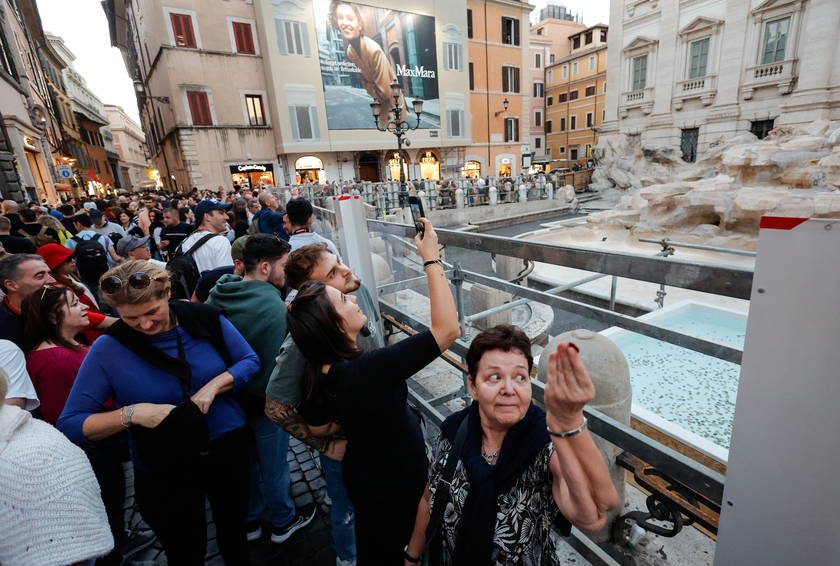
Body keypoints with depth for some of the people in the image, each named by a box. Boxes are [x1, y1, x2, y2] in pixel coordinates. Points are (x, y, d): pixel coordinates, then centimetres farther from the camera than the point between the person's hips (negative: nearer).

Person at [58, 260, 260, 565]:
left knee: (234, 535, 26)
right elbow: (69, 425, -11)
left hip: (227, 446, 2)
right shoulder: (108, 350, -15)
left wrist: (214, 385, -22)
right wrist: (132, 413, -28)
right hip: (164, 469, -1)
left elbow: (250, 360, -5)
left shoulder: (205, 319, -14)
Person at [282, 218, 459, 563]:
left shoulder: (318, 373, -15)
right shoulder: (368, 371, -40)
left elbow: (319, 427, 2)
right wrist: (432, 259, -36)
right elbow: (447, 329, -41)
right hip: (397, 486, -6)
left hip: (360, 473, 6)